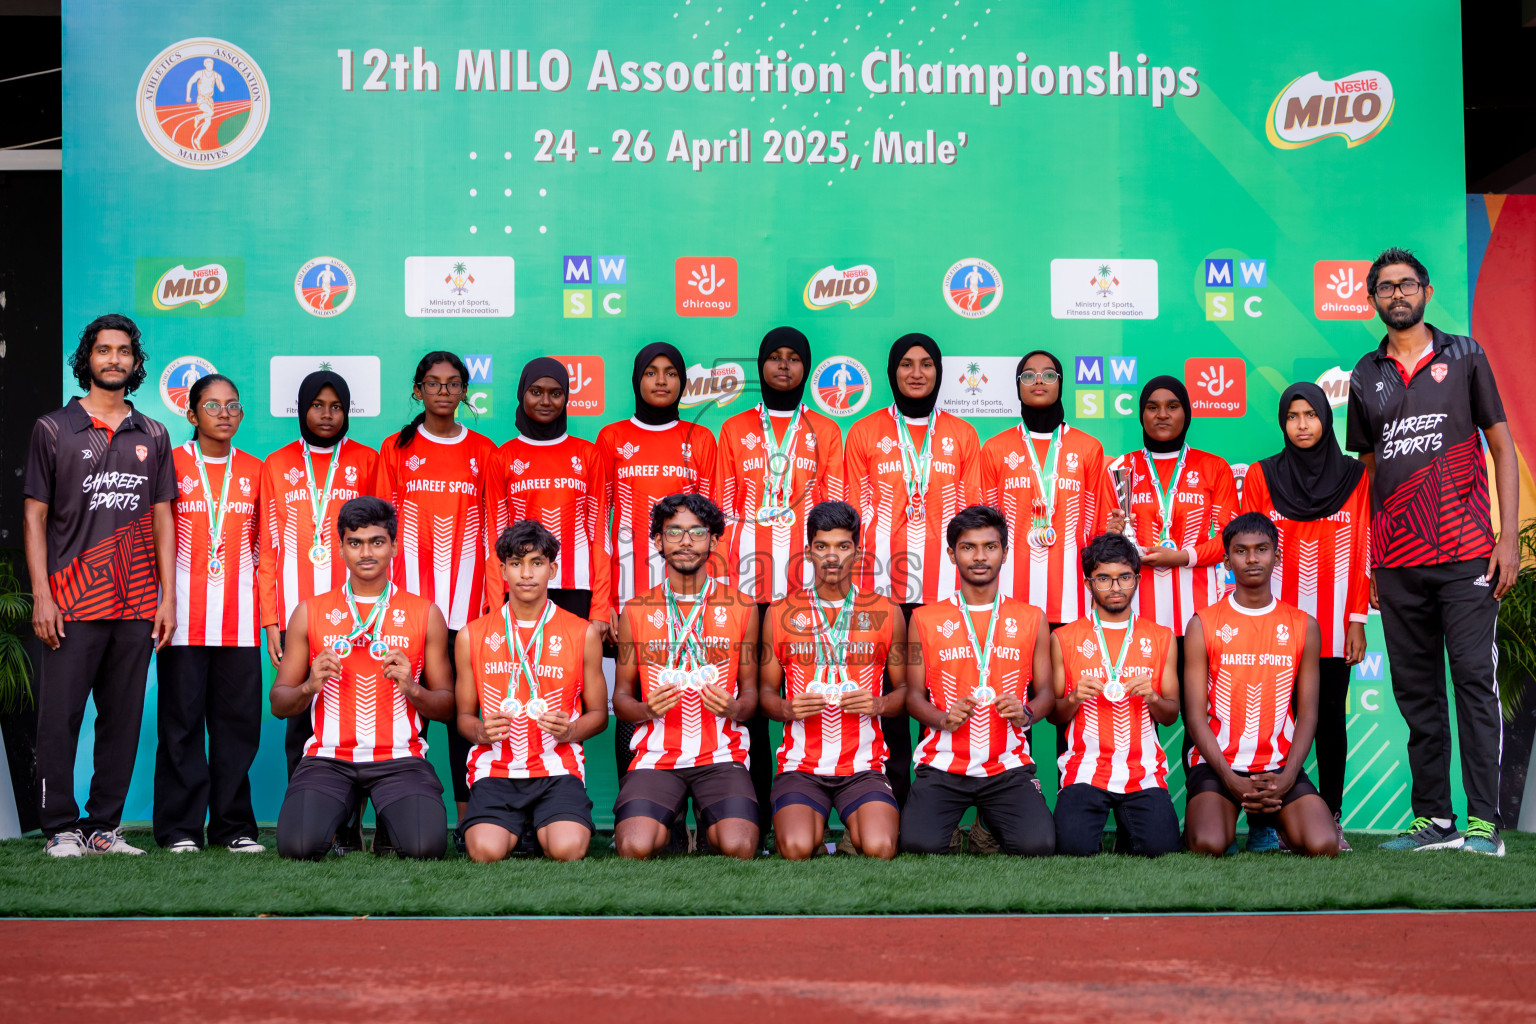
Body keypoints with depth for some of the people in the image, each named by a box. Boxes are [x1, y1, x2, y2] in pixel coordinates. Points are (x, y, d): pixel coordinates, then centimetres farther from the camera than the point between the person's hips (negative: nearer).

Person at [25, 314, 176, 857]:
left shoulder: (152, 436, 14)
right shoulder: (53, 429, 5)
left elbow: (162, 517, 13)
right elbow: (34, 515, 3)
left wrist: (168, 598, 6)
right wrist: (41, 596, -6)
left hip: (136, 607, 3)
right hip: (72, 605, -3)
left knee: (123, 720, 4)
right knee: (59, 717, -2)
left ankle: (104, 826, 12)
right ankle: (62, 828, 6)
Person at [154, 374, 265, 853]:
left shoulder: (255, 471, 12)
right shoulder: (172, 465, 4)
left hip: (240, 616, 3)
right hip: (185, 613, -2)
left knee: (238, 716, 2)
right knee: (181, 718, -2)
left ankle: (234, 824, 10)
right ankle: (181, 827, 5)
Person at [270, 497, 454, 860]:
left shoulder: (425, 614, 8)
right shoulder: (310, 612, 10)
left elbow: (447, 706, 9)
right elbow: (279, 703, 12)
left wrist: (413, 689, -11)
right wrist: (309, 687, -10)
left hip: (400, 758, 0)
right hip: (328, 758, 1)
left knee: (426, 845, -27)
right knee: (298, 845, -26)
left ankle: (394, 821, 12)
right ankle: (344, 817, 11)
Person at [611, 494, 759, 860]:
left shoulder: (742, 609, 8)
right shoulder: (635, 612, 8)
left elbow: (750, 690, 13)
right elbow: (621, 695, 12)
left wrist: (735, 709, -11)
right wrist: (646, 710, -11)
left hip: (721, 754, 0)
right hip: (657, 754, 0)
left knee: (739, 848, -25)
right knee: (633, 848, -25)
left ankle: (711, 825, 11)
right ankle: (667, 826, 11)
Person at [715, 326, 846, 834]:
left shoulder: (825, 432, 13)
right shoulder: (735, 430, 14)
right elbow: (723, 513, 11)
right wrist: (721, 582, 3)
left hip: (807, 583, 0)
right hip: (748, 585, 1)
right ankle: (754, 808, 1)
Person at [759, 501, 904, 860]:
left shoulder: (886, 613, 8)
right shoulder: (781, 613, 7)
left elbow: (906, 688, 13)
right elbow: (766, 690, 13)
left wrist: (879, 704, -9)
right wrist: (786, 709, -10)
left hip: (864, 766, 0)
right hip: (801, 764, 0)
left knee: (879, 849, -25)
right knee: (796, 850, -26)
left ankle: (858, 827, 11)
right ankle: (814, 823, 10)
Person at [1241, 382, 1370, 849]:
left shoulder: (1354, 476, 7)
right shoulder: (1261, 475, 5)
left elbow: (1362, 553, 6)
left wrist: (1357, 620, 1)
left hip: (1333, 623, 1)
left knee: (1330, 715, 1)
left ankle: (1331, 818, 8)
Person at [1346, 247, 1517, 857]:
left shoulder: (1464, 356, 7)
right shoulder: (1366, 376, 14)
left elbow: (1501, 446, 5)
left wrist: (1508, 538, -5)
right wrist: (1365, 563, 11)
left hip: (1466, 554, -3)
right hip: (1396, 561, 3)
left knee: (1474, 680, -8)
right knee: (1416, 691, 5)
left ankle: (1483, 822, -6)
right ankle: (1433, 818, 10)